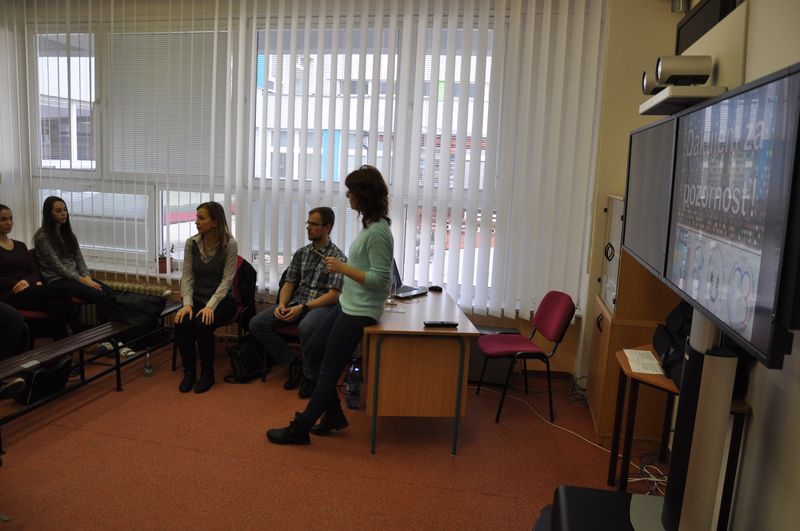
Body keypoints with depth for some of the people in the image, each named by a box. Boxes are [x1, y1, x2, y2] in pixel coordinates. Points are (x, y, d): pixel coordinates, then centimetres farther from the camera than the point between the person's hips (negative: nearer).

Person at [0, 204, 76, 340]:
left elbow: (35, 273, 12)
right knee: (58, 290, -29)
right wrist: (17, 285, -18)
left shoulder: (20, 246, 21)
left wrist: (27, 282, -10)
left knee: (57, 306, -31)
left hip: (28, 291, 5)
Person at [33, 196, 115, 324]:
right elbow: (57, 266, -12)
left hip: (76, 276, 6)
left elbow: (79, 258, 10)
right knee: (99, 296, -31)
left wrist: (87, 277, -9)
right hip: (58, 280, -6)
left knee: (110, 293, -24)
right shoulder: (42, 236, -5)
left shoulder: (67, 232, 16)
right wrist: (83, 281, -18)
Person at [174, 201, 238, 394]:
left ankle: (207, 373, -9)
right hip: (197, 298, 3)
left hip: (222, 299, -3)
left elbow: (226, 279, -15)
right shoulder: (191, 243, -1)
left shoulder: (229, 244, -12)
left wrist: (211, 306, -25)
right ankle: (189, 372, -6)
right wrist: (187, 303, -17)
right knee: (181, 323, -27)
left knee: (203, 324, -31)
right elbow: (187, 276, -2)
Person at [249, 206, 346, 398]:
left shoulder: (338, 257, -4)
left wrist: (303, 307, -20)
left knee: (306, 328, -40)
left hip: (322, 306, -6)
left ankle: (309, 376, -13)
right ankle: (293, 364, 1)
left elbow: (334, 295, -11)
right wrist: (282, 304, -8)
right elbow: (289, 283, 13)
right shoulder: (301, 253, 14)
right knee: (257, 324, -14)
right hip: (296, 303, 6)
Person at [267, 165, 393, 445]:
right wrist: (344, 266, 10)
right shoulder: (370, 225, 7)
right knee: (311, 352, 18)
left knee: (328, 369, 2)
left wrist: (343, 268, -20)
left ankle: (300, 429, 18)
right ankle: (333, 414, 27)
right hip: (347, 305, 10)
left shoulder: (378, 232, -22)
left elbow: (381, 279, -24)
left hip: (359, 312, -10)